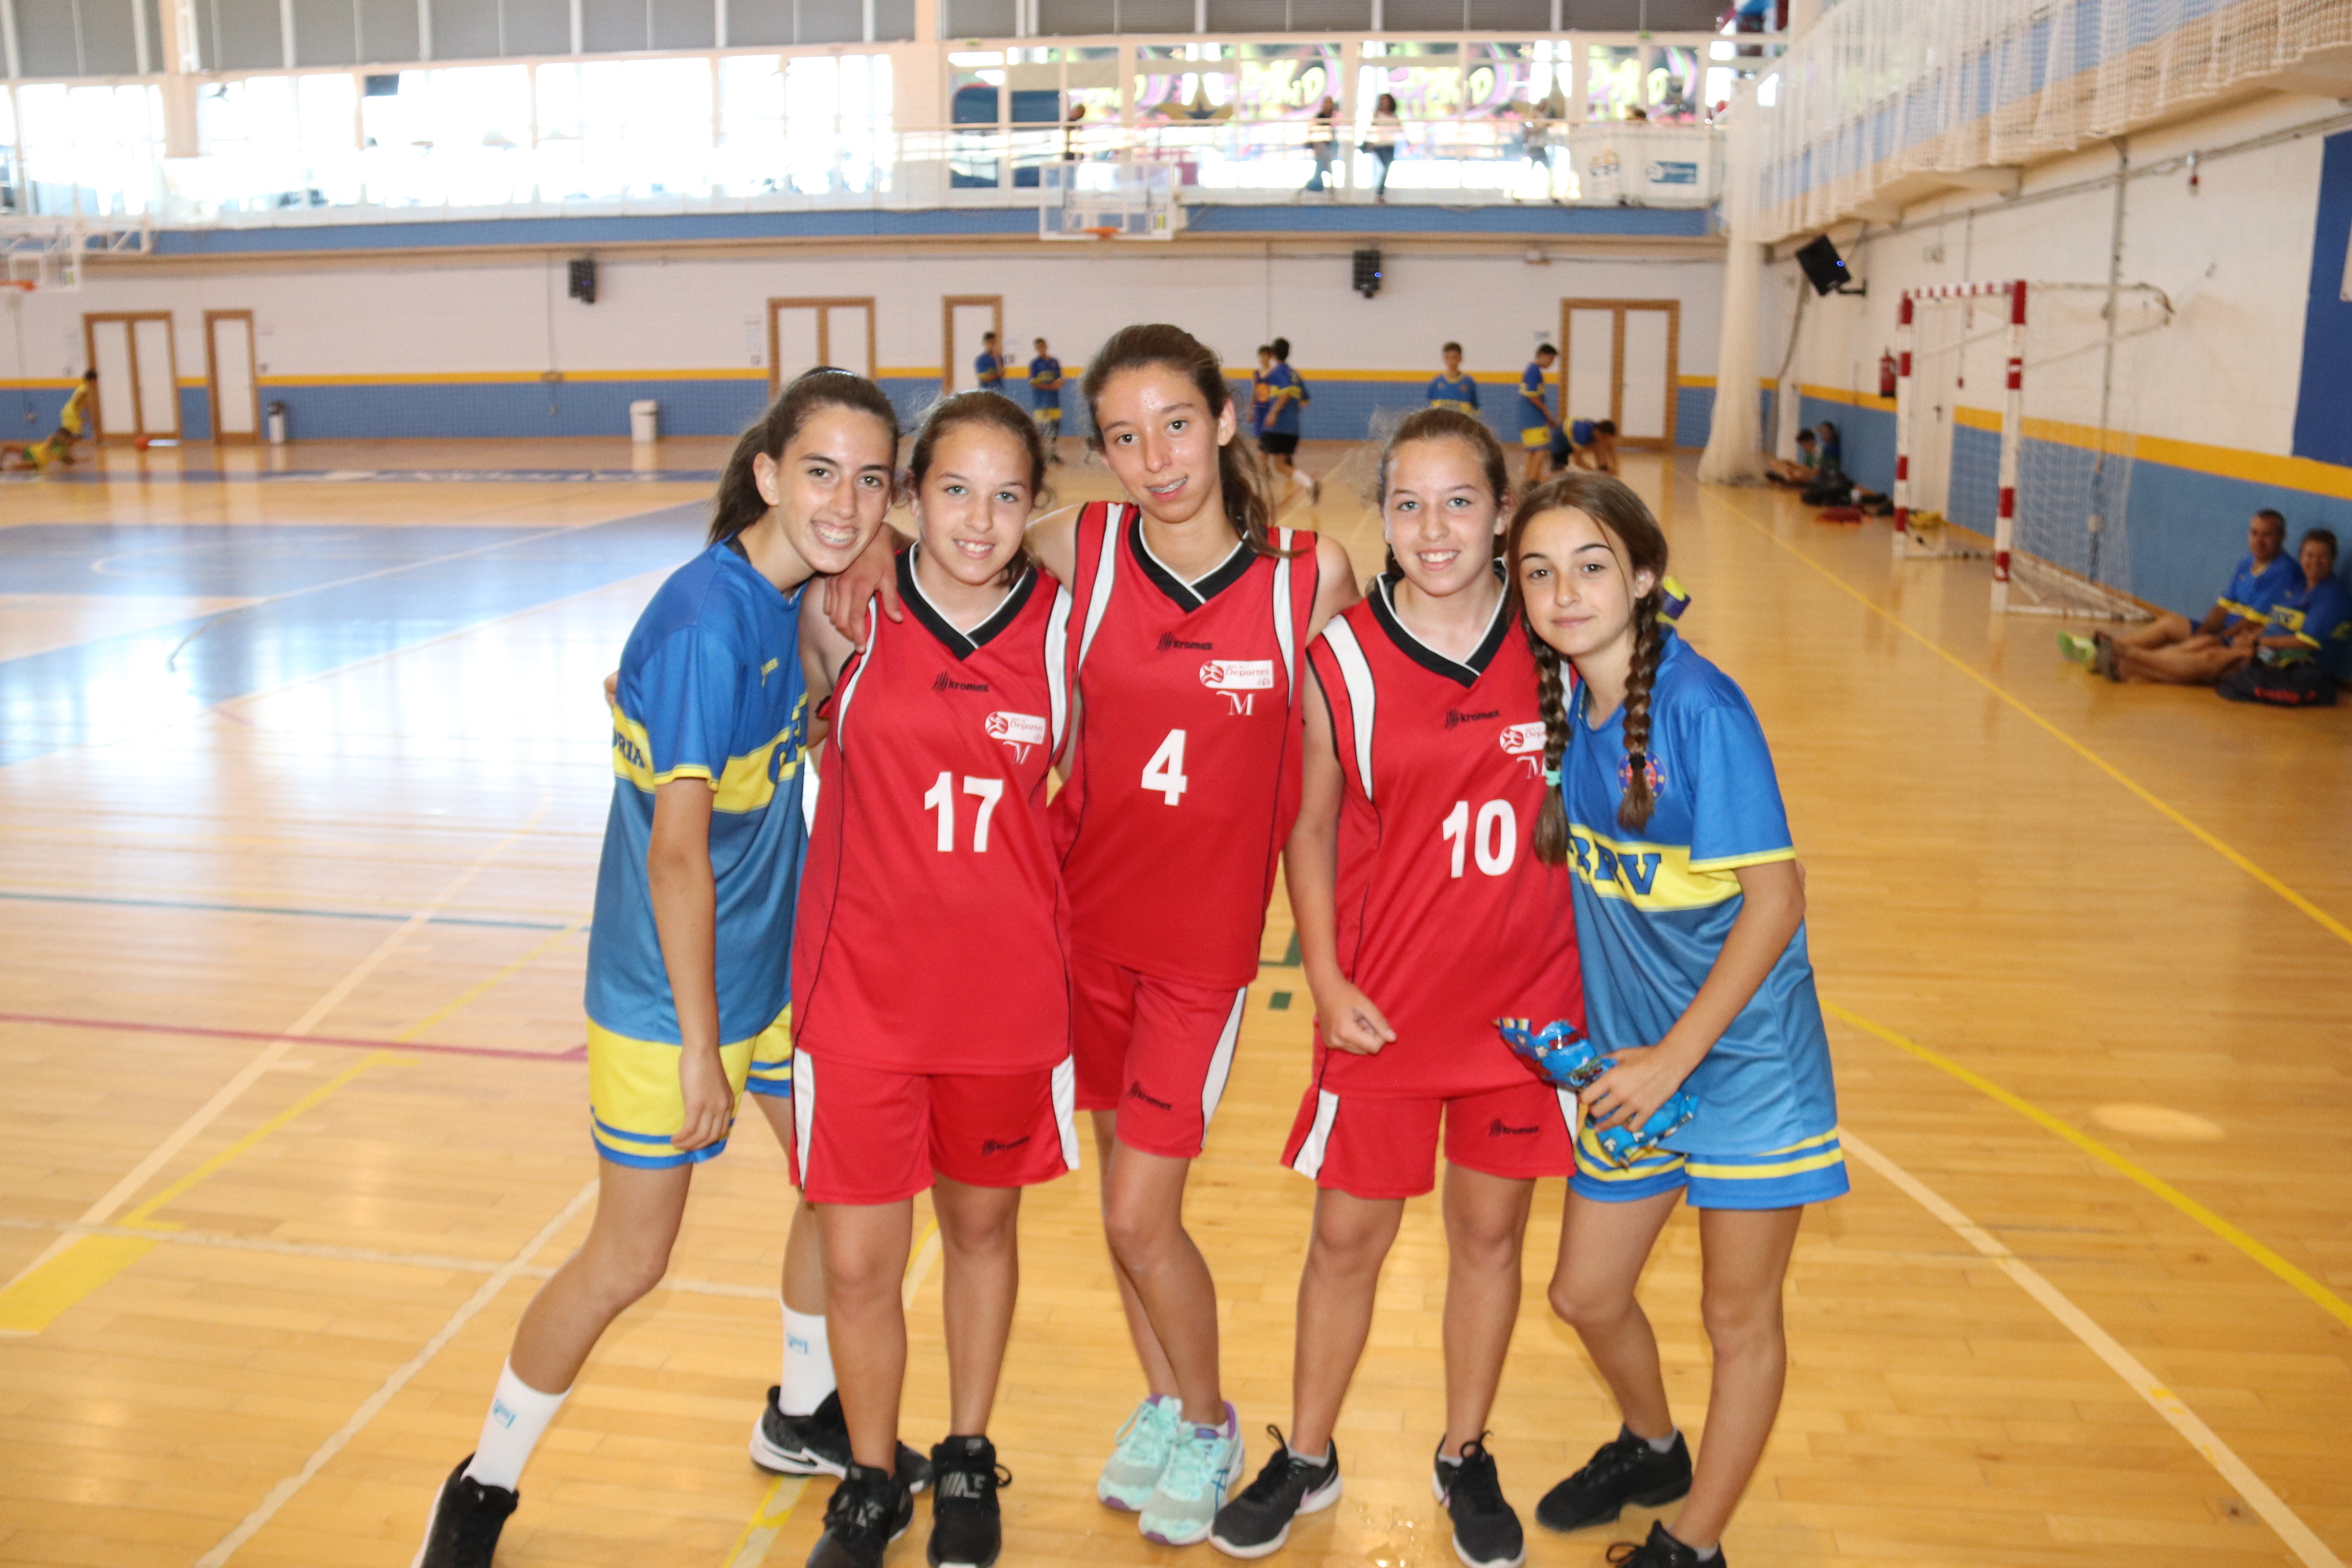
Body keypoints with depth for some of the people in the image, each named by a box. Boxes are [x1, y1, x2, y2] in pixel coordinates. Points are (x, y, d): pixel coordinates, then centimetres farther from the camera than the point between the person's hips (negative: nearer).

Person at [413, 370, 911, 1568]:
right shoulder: (708, 621, -26)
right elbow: (676, 851, -24)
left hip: (772, 966, 8)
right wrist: (700, 1050, -20)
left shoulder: (796, 597, -2)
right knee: (627, 1260, 6)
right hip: (668, 991, -8)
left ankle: (802, 1416, 42)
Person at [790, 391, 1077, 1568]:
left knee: (983, 1225, 18)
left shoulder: (1062, 625, -5)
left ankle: (968, 1463, 43)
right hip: (861, 988, -1)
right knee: (856, 1261, 5)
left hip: (1009, 993, 1)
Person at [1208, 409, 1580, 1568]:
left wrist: (1596, 977, 3)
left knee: (1490, 1231, 15)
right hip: (1386, 1008, -1)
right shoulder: (1341, 661, -8)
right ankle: (1305, 1459, 34)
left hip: (1527, 999, 1)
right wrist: (1326, 980, -6)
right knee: (1347, 1237, 10)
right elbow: (1312, 828, 1)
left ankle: (1465, 1459, 37)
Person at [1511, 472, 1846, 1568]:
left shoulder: (1698, 705, -21)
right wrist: (1618, 1052, 4)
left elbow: (1776, 894, -20)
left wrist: (1674, 1056, -19)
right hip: (1630, 1059, 7)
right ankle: (1652, 1449, 46)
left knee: (1738, 1316, 10)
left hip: (1742, 1054, -6)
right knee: (1584, 1294, 17)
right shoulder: (1567, 703, -2)